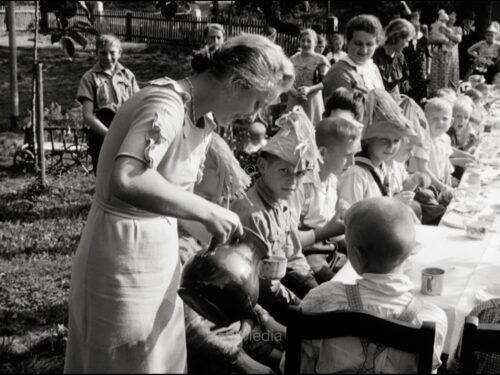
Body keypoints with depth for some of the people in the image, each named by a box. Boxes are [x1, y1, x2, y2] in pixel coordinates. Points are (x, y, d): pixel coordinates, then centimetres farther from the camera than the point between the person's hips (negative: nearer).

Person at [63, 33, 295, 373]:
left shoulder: (204, 119, 6)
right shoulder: (167, 105, -23)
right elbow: (127, 180, -39)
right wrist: (207, 212, -33)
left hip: (158, 254, 9)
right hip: (126, 259, -9)